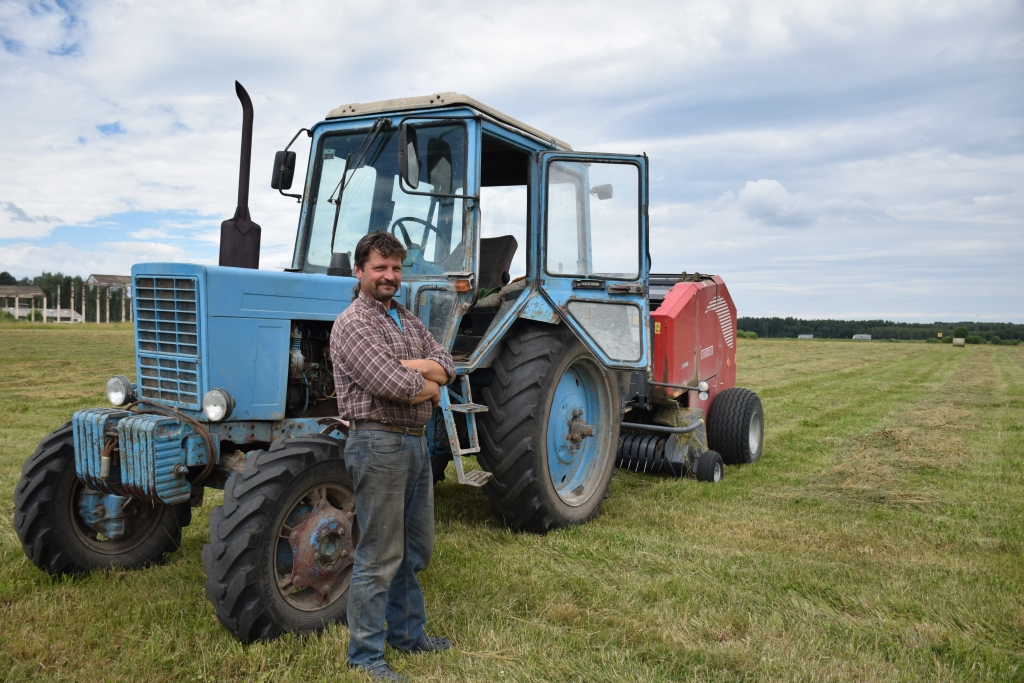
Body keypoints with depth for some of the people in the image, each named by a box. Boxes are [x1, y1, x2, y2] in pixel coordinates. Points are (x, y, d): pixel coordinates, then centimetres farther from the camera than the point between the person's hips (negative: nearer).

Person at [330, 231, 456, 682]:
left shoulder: (408, 320, 15)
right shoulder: (352, 324, -12)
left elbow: (445, 365, 4)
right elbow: (395, 386, -23)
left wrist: (409, 366, -15)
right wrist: (429, 385, -5)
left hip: (416, 443, 9)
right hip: (378, 444, -9)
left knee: (415, 551, 19)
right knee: (380, 557, 0)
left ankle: (407, 632, 35)